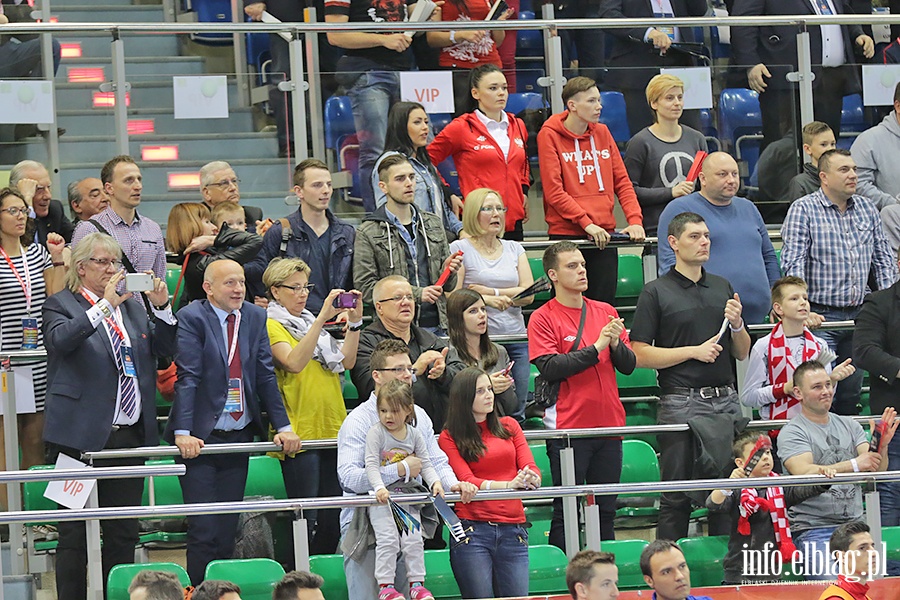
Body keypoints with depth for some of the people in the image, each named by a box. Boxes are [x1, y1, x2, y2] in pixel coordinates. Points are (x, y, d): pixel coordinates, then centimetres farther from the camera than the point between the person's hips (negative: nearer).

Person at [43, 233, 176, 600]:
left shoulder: (132, 307, 17)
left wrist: (161, 307, -3)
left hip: (129, 433, 6)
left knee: (124, 533, 9)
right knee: (74, 533, -2)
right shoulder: (61, 305, 0)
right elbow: (61, 338, -21)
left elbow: (164, 347, 13)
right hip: (82, 435, -6)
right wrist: (105, 305, -29)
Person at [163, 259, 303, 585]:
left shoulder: (255, 317, 8)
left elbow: (266, 375, 8)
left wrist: (283, 426, 1)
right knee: (204, 530, -7)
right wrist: (183, 432, -22)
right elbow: (187, 377, -14)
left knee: (228, 530, 6)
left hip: (239, 435, 5)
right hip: (201, 437, -5)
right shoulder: (192, 318, -7)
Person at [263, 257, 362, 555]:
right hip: (301, 433, -7)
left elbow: (346, 361, 13)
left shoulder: (310, 322, 19)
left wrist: (354, 321, 1)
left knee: (332, 518, 7)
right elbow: (294, 362, -21)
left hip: (332, 428, 7)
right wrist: (322, 318, -24)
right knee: (306, 518, -9)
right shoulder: (271, 326, -3)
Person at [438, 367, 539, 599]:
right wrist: (509, 485, -22)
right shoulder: (449, 438, 5)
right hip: (472, 529, -3)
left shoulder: (509, 426, 16)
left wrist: (531, 479, -17)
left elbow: (531, 467, 8)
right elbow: (466, 481, -6)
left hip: (513, 530, 3)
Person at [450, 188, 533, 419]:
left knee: (516, 413, 2)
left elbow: (528, 295, 5)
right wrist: (488, 301, -19)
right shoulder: (460, 249, 2)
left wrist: (490, 292, -5)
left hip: (516, 337, 5)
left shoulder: (514, 249, 15)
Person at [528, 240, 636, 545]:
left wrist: (616, 343, -10)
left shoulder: (605, 312, 12)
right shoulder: (543, 319, -3)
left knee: (606, 510, 9)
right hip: (568, 427, -5)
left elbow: (628, 365, 10)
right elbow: (550, 368, -15)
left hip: (609, 425, 5)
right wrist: (596, 348, -16)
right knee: (566, 511, -2)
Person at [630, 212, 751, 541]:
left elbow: (742, 353, 18)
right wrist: (695, 351, -10)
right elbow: (640, 354, -7)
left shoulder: (723, 288, 15)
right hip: (682, 403, -5)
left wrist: (736, 325, -2)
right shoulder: (656, 292, 0)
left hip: (726, 400, 5)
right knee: (677, 498, -2)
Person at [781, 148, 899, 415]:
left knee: (851, 393, 11)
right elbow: (793, 263, -12)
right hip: (821, 316, -5)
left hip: (859, 314, 5)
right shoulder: (803, 210, -5)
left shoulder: (867, 209, 11)